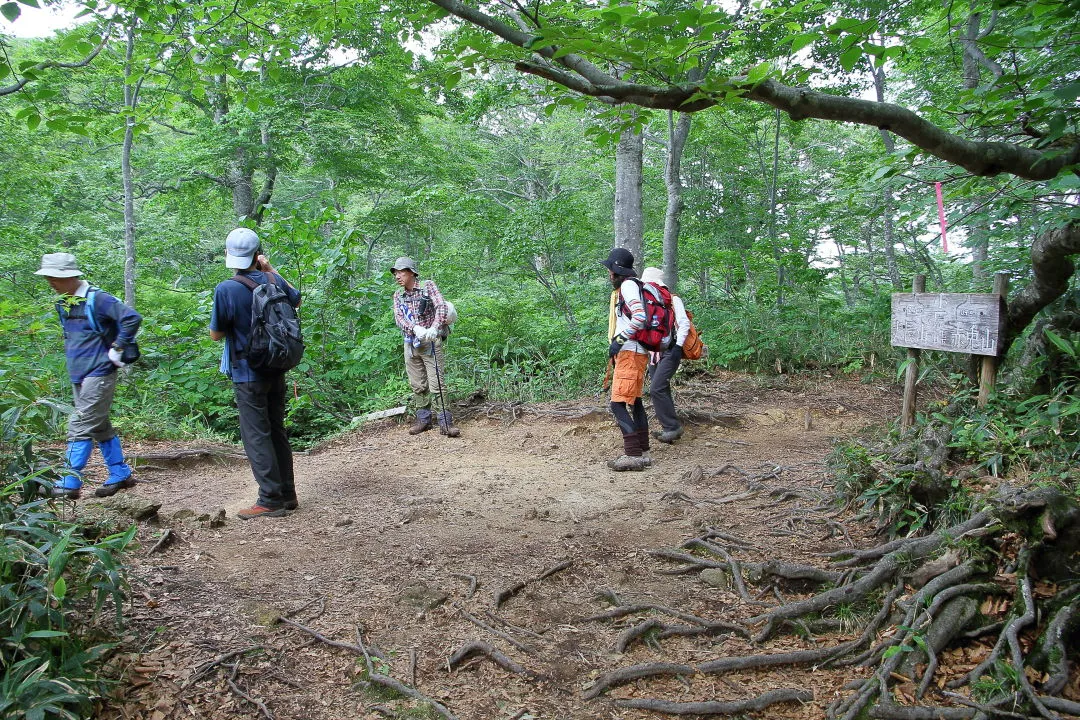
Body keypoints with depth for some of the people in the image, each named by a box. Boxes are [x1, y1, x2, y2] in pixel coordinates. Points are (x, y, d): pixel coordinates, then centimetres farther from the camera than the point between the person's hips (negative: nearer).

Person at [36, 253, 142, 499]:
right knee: (100, 428, 13)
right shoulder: (63, 303, 12)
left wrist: (117, 349, -18)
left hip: (98, 374, -9)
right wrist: (71, 356, 16)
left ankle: (69, 484, -4)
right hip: (79, 375, 9)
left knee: (80, 428, -9)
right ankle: (121, 475, 22)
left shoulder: (96, 299, -14)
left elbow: (132, 318, -22)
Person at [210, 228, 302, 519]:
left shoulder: (226, 290, -16)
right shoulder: (273, 282, -1)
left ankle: (271, 500, 1)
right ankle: (287, 494, 20)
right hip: (276, 371, 6)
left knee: (256, 437, 0)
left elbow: (216, 334, -7)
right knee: (277, 432, 14)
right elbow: (296, 300, 21)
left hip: (247, 373, -6)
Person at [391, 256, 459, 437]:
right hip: (410, 344, 5)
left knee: (437, 384, -8)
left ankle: (445, 422, -6)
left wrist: (434, 328, -33)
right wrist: (415, 328, -26)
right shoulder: (398, 295, 9)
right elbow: (398, 318, -5)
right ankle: (423, 419, 18)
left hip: (430, 342, -5)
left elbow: (441, 306, -17)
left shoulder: (428, 286, -3)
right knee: (417, 386, 8)